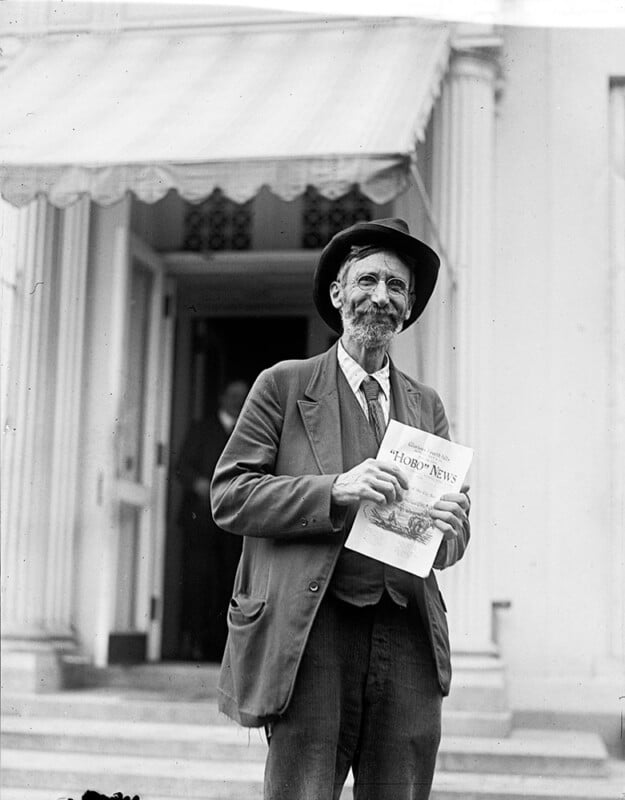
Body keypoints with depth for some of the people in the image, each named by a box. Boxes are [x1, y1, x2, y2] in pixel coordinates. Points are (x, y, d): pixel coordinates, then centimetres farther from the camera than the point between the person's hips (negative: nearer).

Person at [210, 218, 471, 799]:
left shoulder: (427, 406, 17)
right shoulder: (284, 386, 6)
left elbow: (448, 550, 17)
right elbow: (229, 497, -3)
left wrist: (447, 527, -7)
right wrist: (335, 491, -15)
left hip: (410, 641, 4)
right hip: (312, 636, -3)